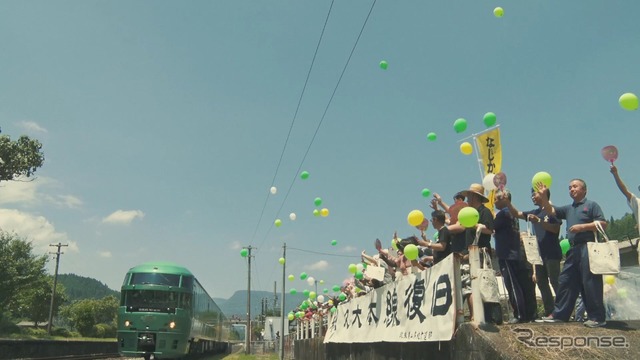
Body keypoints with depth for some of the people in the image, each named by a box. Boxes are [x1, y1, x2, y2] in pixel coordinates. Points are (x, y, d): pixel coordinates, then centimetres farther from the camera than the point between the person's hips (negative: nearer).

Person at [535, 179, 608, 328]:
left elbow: (603, 224, -7)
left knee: (590, 283, -6)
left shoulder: (591, 205, 1)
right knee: (565, 282, 7)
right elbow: (550, 211, 12)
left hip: (588, 248, -7)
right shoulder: (568, 209, 19)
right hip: (573, 249, 7)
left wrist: (582, 227, -14)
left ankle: (598, 318, 0)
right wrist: (543, 197, -2)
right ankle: (559, 314, 12)